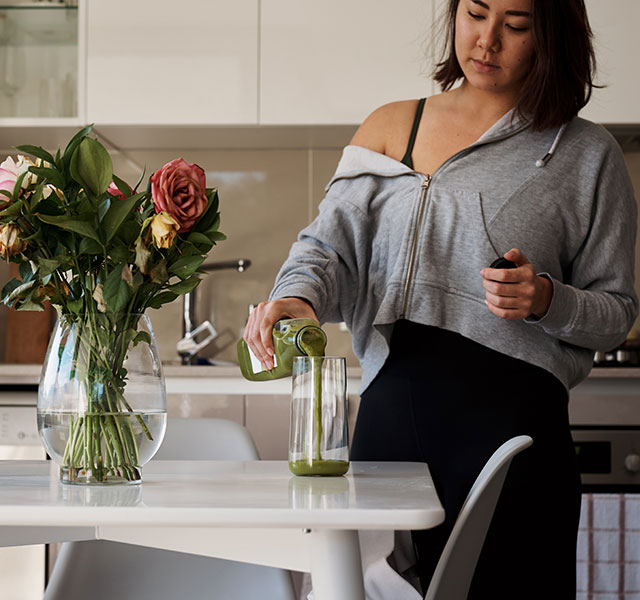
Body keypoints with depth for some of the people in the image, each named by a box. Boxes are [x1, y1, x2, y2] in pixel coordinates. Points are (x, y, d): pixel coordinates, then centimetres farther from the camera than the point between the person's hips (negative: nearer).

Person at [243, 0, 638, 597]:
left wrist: (545, 300, -12)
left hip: (512, 412, -3)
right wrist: (298, 296, -18)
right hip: (389, 410, 3)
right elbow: (331, 243, 4)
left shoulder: (585, 155, 6)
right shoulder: (389, 127, 14)